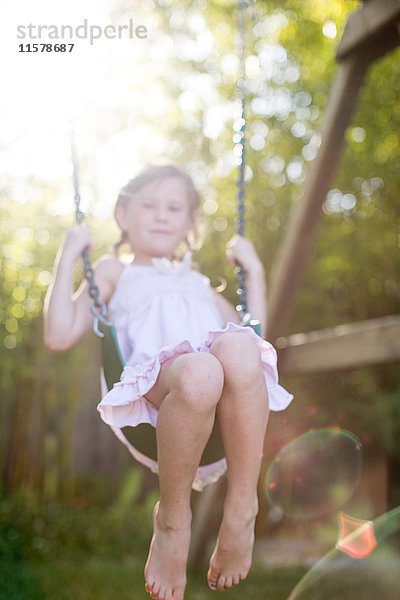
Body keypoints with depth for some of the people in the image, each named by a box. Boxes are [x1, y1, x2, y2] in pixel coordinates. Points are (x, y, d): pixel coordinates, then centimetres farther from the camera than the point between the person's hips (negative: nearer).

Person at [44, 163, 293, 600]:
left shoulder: (199, 282, 43)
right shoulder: (114, 273, 34)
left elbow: (252, 336, 35)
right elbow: (59, 336, 19)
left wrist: (254, 270, 37)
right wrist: (67, 259, 19)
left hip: (231, 402, 3)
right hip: (157, 380, -2)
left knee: (238, 347, -36)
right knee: (198, 372, -40)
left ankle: (241, 508, -27)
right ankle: (172, 518, -19)